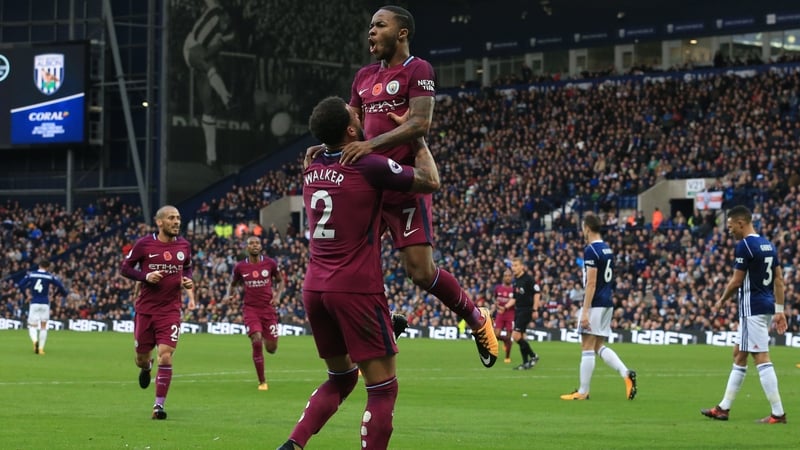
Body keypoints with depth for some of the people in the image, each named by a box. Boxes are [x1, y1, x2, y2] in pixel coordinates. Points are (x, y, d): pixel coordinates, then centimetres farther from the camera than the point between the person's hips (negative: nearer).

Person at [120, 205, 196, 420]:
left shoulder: (184, 246, 4)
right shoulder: (144, 244, -6)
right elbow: (125, 268, 0)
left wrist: (188, 282, 0)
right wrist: (146, 276, -16)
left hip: (170, 309, 1)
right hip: (145, 308, 0)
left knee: (165, 356, -13)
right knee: (141, 357, 10)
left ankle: (159, 405, -5)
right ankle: (146, 367, 49)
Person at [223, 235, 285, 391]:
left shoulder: (270, 263, 0)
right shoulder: (240, 267, 0)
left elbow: (280, 281, 13)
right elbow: (232, 283, 16)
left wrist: (277, 295, -4)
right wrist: (228, 295, -4)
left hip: (268, 308, 1)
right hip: (251, 309, -1)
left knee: (271, 348, 2)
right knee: (256, 342, -17)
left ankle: (266, 338, 44)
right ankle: (262, 382, -5)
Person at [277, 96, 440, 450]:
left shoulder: (311, 170, 8)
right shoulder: (368, 167, -12)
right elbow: (430, 182, 1)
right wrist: (419, 139, 13)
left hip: (314, 288, 7)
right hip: (357, 288, -7)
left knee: (341, 377, 22)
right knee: (383, 388, -1)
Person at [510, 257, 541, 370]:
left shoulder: (528, 279, -12)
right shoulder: (515, 280, 13)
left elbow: (537, 293, -14)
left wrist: (534, 309, -16)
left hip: (526, 310, -9)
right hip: (518, 310, 9)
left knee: (516, 336, -14)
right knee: (520, 337, 8)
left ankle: (533, 356, -2)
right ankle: (526, 363, 13)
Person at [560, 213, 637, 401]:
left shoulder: (591, 250, -14)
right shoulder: (607, 249, 13)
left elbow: (591, 283, -19)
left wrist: (585, 311, -20)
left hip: (595, 304, -9)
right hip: (608, 303, 9)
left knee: (587, 348, -2)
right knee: (599, 347, 14)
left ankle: (583, 392, 1)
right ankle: (626, 374, -3)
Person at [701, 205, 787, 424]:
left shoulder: (744, 246, -14)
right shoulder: (768, 244, 13)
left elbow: (736, 281, -13)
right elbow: (779, 279, 12)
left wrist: (721, 301, 4)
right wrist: (779, 310, 14)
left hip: (752, 308, -10)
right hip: (767, 306, 10)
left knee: (761, 358, -8)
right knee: (739, 355, 16)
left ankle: (778, 413, -10)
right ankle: (724, 408, 22)